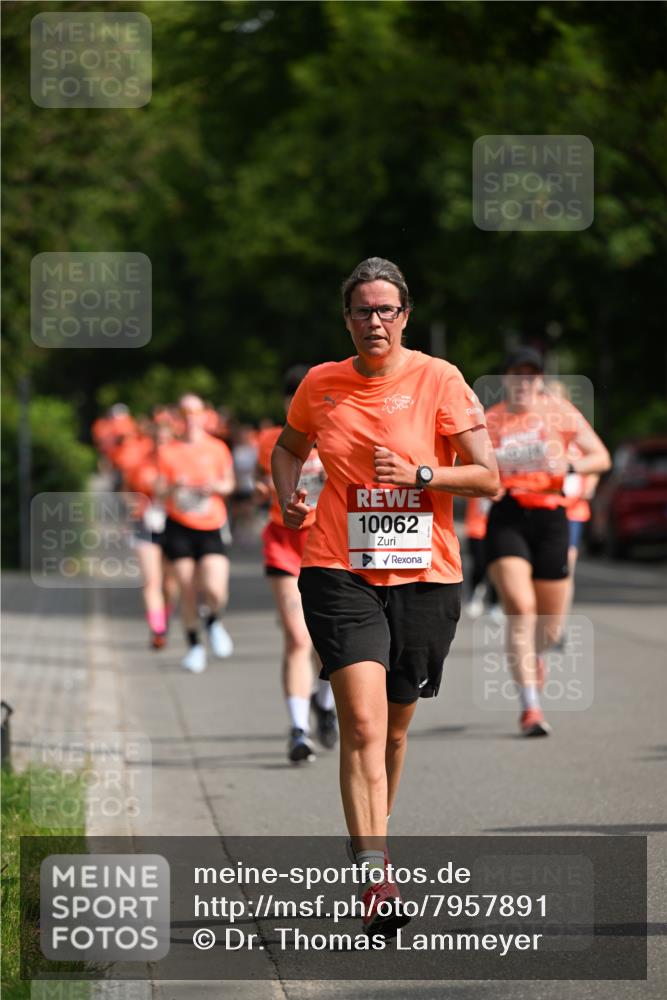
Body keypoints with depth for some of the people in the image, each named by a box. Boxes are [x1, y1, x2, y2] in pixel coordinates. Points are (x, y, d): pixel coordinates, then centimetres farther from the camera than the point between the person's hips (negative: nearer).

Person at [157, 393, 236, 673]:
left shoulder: (217, 448, 5)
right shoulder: (168, 452, 6)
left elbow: (229, 484, 13)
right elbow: (160, 490, 7)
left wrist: (217, 486, -9)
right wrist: (174, 487, -15)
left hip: (211, 527, -1)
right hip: (179, 527, 1)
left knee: (215, 591, -15)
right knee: (187, 592, 0)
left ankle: (214, 621, 18)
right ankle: (194, 645, 18)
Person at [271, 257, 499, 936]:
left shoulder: (438, 380, -2)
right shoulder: (320, 385, 5)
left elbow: (488, 477, -4)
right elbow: (288, 448, 26)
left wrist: (418, 474, -18)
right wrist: (288, 495, 6)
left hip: (424, 574, 0)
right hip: (339, 571, 0)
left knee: (394, 727, 12)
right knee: (362, 724, -15)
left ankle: (371, 837, 36)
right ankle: (375, 876, -20)